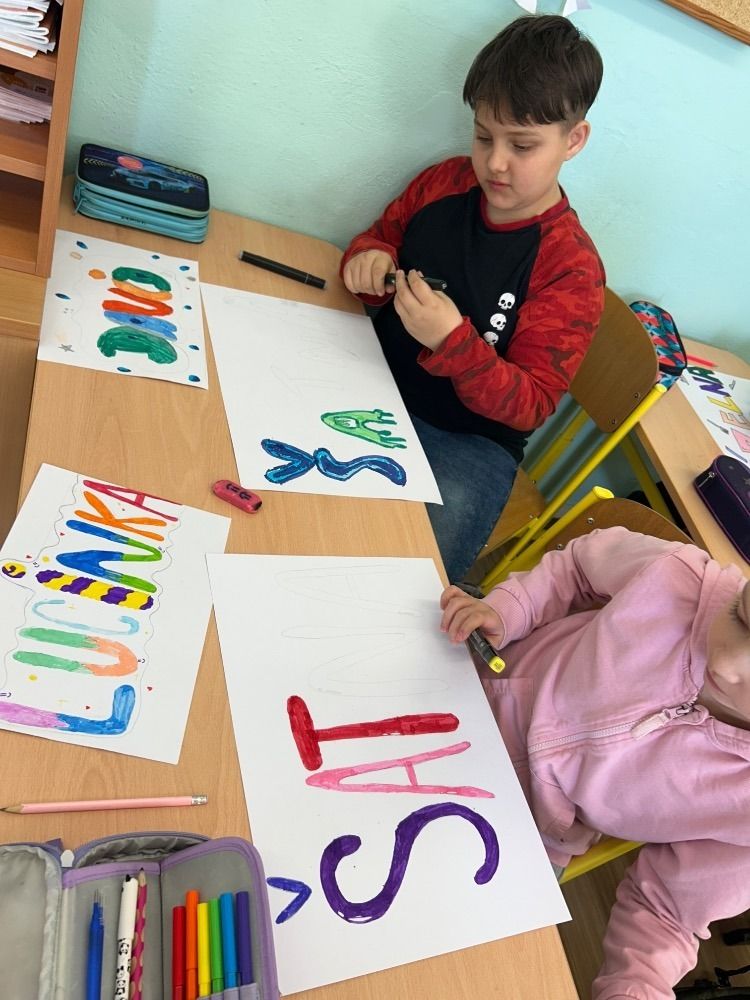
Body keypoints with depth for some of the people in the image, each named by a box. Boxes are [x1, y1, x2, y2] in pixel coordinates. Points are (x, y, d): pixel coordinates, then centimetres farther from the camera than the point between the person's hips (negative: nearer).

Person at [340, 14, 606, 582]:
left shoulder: (571, 268, -12)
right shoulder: (446, 182, 2)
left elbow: (531, 404, -14)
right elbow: (384, 234, 19)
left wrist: (452, 342, -31)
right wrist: (370, 261, -8)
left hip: (468, 439, -4)